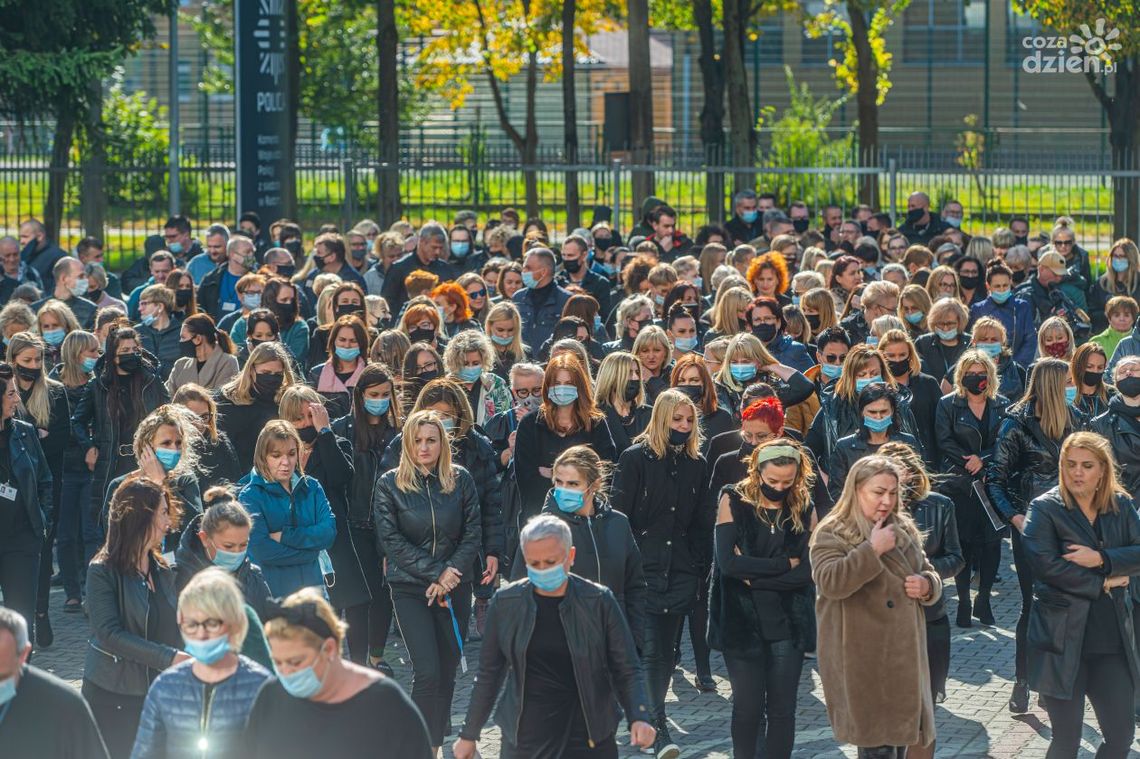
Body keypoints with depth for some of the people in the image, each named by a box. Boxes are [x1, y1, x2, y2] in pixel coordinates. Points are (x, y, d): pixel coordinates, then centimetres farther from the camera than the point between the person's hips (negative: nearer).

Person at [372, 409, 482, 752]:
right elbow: (391, 540, -6)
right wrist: (433, 573, -12)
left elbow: (473, 532, 3)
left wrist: (451, 572, -10)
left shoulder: (461, 480, 3)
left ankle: (436, 745, 18)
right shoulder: (390, 484, -3)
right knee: (427, 671, -13)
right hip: (410, 588, -3)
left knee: (448, 670, 5)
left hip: (455, 585, 3)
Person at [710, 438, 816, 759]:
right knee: (748, 708, 3)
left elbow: (808, 571, -7)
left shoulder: (804, 509, 3)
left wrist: (755, 574, -14)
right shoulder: (733, 500, -3)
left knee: (782, 709, 5)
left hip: (788, 623, 2)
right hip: (742, 622, -2)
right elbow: (728, 562, -15)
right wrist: (784, 564, -11)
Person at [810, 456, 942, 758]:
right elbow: (830, 582, -23)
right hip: (863, 661, -7)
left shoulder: (904, 529, 13)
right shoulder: (831, 534, -6)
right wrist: (872, 549, -23)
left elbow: (930, 574, 23)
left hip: (905, 654, 7)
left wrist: (927, 586, -1)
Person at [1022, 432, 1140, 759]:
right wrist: (1102, 583, -12)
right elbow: (1045, 564, -17)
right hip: (1064, 642, -4)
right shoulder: (1045, 508, -5)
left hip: (1113, 640, 4)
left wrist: (1102, 559, -17)